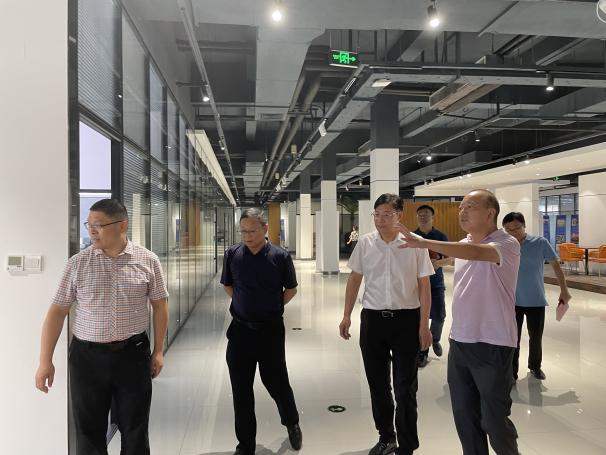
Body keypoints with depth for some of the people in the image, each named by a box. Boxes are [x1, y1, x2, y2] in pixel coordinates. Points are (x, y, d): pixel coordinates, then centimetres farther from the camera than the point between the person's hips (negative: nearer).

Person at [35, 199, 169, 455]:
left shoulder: (147, 260, -4)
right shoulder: (78, 263, -3)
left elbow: (159, 306, 3)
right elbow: (57, 310, 0)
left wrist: (158, 351, 3)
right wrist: (45, 361, -2)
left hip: (133, 355, 0)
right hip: (87, 356, 1)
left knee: (135, 431, 12)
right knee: (89, 432, 13)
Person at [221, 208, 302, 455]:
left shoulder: (280, 256, -9)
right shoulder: (233, 254, -3)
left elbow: (291, 289, 4)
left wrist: (271, 307, 1)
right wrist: (245, 305, 5)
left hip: (271, 330, -2)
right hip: (240, 330, 2)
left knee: (276, 381, 11)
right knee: (241, 389, 8)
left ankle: (292, 423, 41)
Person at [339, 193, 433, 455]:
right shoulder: (365, 243, 1)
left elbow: (424, 286, -2)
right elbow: (354, 280, 8)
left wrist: (424, 325, -5)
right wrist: (347, 316, 5)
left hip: (406, 319, -2)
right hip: (372, 318, 3)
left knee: (405, 388, 5)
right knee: (377, 384, 14)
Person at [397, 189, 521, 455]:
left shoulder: (507, 244, -14)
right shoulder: (462, 244, 9)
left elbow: (475, 252, -36)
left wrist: (423, 243, -41)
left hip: (493, 345, -6)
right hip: (459, 343, 7)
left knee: (493, 420, 7)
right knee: (464, 415, 15)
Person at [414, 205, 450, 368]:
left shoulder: (441, 236, 1)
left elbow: (450, 259, 2)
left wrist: (438, 262, -18)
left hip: (436, 282, 0)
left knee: (439, 317, 2)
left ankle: (435, 340, 34)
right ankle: (422, 352, 16)